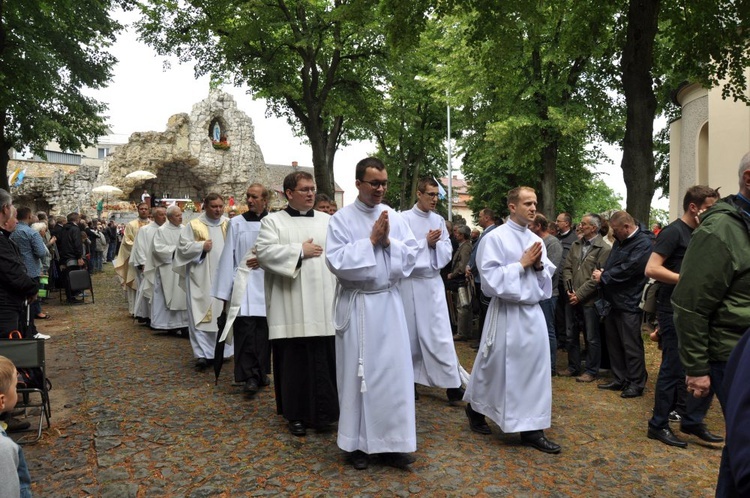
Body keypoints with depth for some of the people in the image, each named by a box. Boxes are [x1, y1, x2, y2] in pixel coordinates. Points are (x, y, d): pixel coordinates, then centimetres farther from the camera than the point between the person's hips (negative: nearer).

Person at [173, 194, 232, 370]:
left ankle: (220, 350, 21)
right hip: (202, 278, -3)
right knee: (201, 314, -6)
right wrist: (201, 246, -12)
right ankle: (203, 353, -5)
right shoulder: (194, 225, 2)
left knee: (223, 314, 9)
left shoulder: (229, 225, 9)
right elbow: (182, 246, -1)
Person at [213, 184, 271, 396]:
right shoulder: (236, 223, 4)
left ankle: (261, 372, 21)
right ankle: (249, 376, -6)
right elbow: (228, 258, 3)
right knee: (245, 329, -10)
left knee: (263, 330, 8)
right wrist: (225, 293, -1)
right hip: (244, 284, -1)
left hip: (267, 284, 1)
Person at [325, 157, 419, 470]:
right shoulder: (341, 219, -4)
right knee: (357, 373, 5)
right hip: (356, 305, -3)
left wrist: (388, 242, -13)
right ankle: (358, 443, 19)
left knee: (394, 371, 3)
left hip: (388, 302, 3)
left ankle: (391, 442, 14)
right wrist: (371, 240, -15)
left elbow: (412, 256, 2)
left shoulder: (394, 217, 7)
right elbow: (336, 261, -15)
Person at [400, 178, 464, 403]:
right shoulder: (404, 218, -6)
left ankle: (451, 382, 1)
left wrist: (436, 244, -12)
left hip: (434, 281, 3)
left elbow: (447, 252, 7)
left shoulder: (439, 220, 9)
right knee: (410, 333, 7)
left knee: (441, 333, -1)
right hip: (410, 281, -3)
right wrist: (426, 242, -14)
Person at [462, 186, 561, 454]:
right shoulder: (495, 238, -10)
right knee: (497, 368, 7)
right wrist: (521, 264, -15)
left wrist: (539, 266, -5)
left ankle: (532, 429, 15)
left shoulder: (536, 240, 10)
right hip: (506, 313, -6)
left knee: (536, 369, 5)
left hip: (533, 312, 6)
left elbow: (547, 281, 15)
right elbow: (491, 278, -17)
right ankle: (475, 407, 32)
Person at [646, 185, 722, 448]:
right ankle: (658, 426, 14)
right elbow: (651, 269, -22)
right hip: (674, 311, -9)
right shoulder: (673, 231, -12)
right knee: (674, 370, 0)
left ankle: (692, 421, 24)